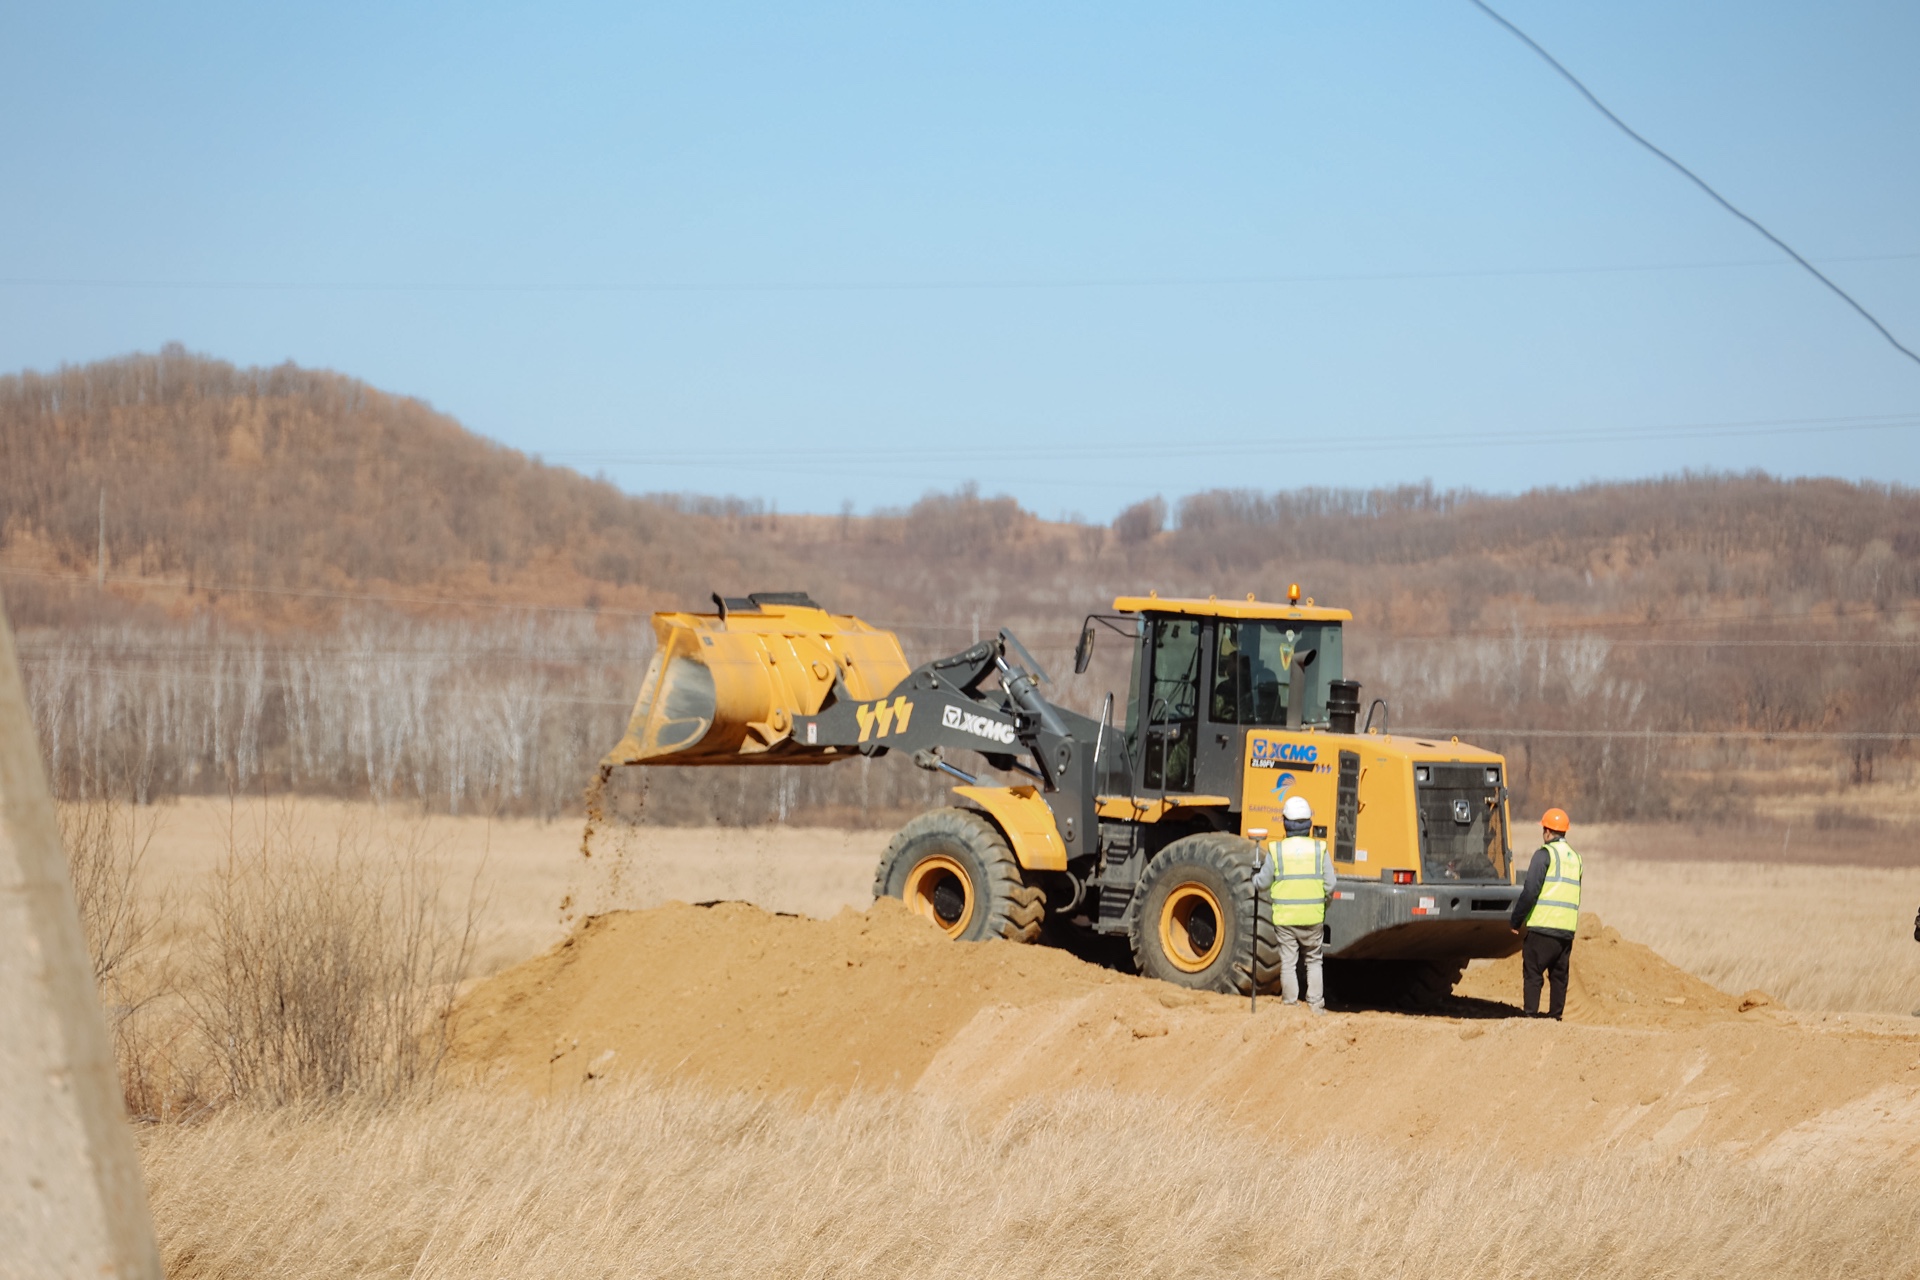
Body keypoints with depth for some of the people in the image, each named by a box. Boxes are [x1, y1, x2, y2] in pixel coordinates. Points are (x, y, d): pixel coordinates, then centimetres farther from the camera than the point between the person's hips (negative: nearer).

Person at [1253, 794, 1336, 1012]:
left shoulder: (1276, 850, -6)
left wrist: (1255, 875, 24)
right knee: (1314, 961, 14)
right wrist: (1324, 903, 16)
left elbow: (1262, 883, 1)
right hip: (1313, 917, 1)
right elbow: (1330, 885, -4)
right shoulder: (1319, 849, -5)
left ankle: (1290, 1004, 9)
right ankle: (1315, 1004, 11)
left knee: (1288, 963, 7)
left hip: (1285, 916, -1)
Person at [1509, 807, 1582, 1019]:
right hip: (1567, 928, 6)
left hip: (1542, 925, -6)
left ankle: (1531, 1015, -8)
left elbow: (1530, 891, -13)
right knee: (1559, 976, 11)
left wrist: (1516, 921, -5)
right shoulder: (1575, 858, 16)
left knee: (1532, 973, -2)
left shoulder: (1545, 854, -6)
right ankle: (1555, 1016, 9)